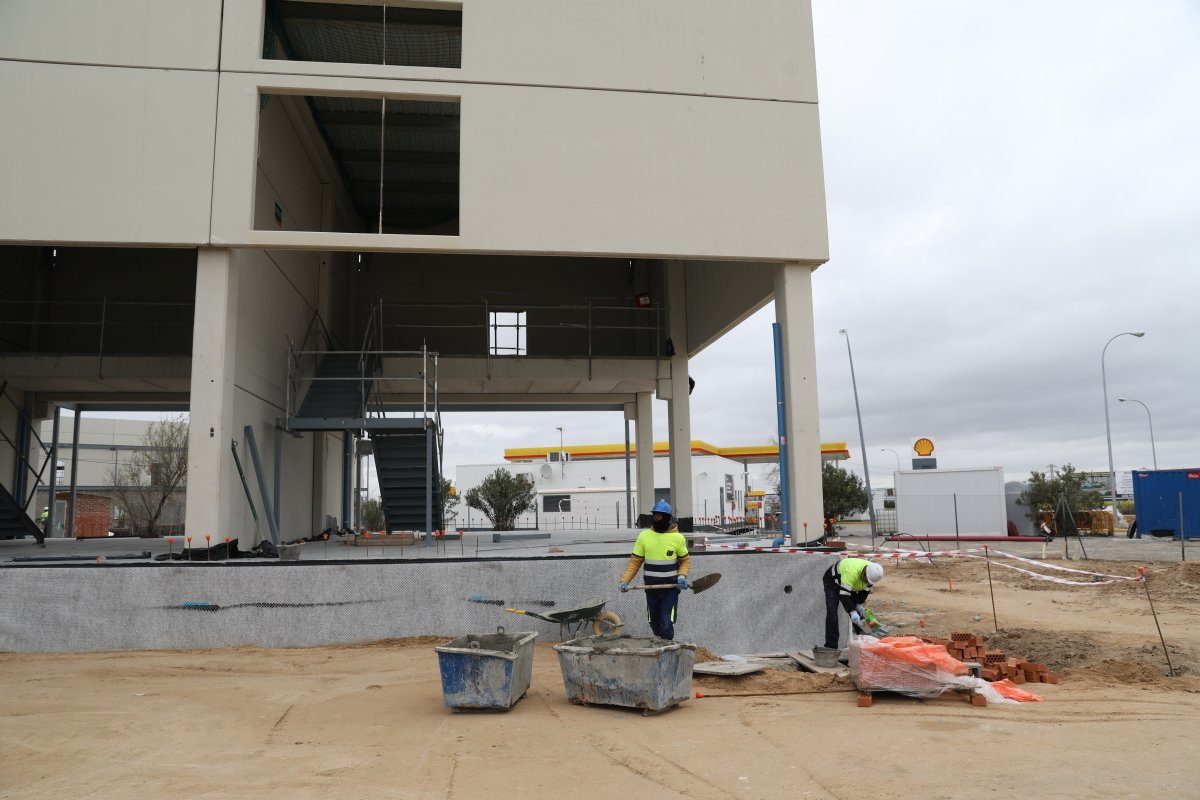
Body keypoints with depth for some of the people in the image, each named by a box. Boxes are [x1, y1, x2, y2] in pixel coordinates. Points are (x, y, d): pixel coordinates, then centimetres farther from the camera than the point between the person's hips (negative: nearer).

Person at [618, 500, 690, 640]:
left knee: (666, 623, -10)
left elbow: (685, 560, 6)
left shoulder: (677, 537, -5)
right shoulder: (644, 536, -1)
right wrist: (625, 580, -8)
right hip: (651, 587, 3)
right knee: (654, 623, 13)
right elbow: (635, 561, 2)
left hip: (671, 588, -3)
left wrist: (682, 576, -12)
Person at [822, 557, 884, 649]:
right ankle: (831, 646, -12)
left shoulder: (872, 573, -21)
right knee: (832, 614, -17)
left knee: (858, 613, 0)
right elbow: (844, 595, -42)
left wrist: (859, 604, -4)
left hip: (851, 585, 7)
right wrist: (852, 612, -44)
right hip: (832, 583, -7)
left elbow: (866, 589, -1)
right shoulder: (852, 572, -43)